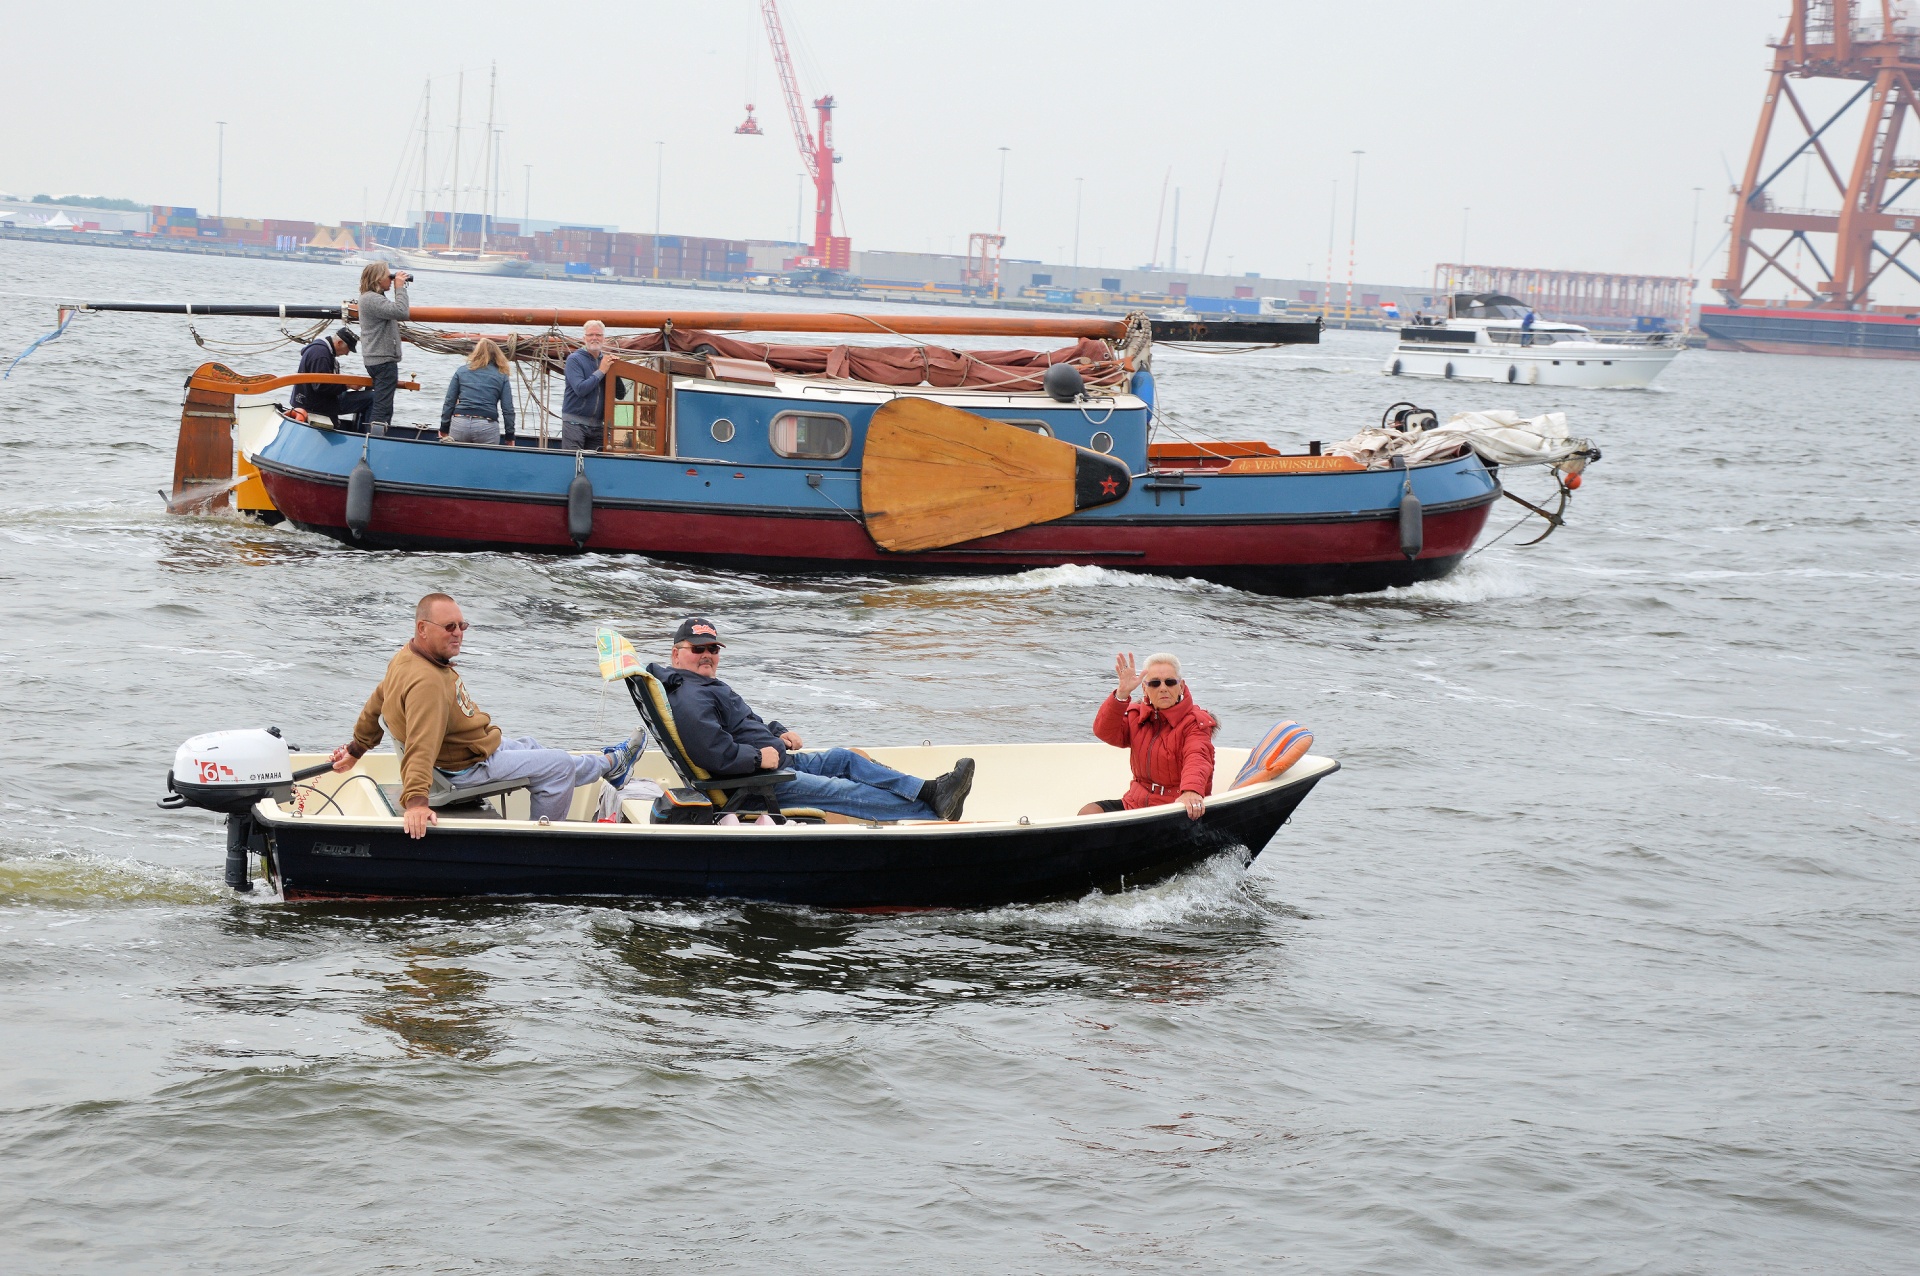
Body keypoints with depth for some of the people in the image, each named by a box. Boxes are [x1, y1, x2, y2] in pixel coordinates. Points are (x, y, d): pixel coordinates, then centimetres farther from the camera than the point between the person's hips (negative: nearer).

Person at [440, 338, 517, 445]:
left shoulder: (461, 371, 15)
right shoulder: (502, 377, 12)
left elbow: (449, 403, 12)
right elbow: (508, 410, 7)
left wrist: (444, 429, 18)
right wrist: (510, 437, 14)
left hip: (459, 424, 1)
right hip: (487, 427, -1)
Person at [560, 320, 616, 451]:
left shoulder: (606, 360, 11)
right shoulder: (574, 359, -4)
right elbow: (580, 389, -19)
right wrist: (601, 371, -14)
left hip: (596, 425, 5)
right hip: (575, 423, -5)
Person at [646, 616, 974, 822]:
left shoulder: (708, 687, 19)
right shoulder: (690, 701, -19)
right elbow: (713, 753, -32)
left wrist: (776, 733, 13)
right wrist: (759, 757, -20)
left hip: (775, 761, 12)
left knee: (845, 758, 5)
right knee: (845, 791, -15)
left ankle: (928, 791, -4)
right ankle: (932, 810, -17)